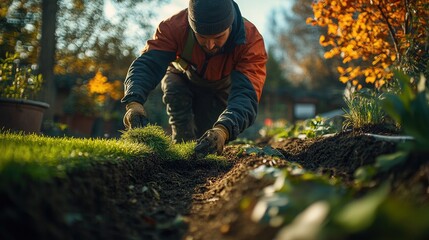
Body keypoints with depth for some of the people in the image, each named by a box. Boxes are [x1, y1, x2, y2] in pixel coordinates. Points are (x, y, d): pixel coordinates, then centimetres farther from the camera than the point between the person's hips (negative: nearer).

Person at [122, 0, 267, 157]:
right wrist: (133, 103, -67)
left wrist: (223, 130, -73)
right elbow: (146, 64, -46)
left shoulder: (251, 42, -41)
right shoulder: (175, 26, -38)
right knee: (174, 93, -31)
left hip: (220, 89, 0)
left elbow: (246, 95, -52)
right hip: (182, 78, 0)